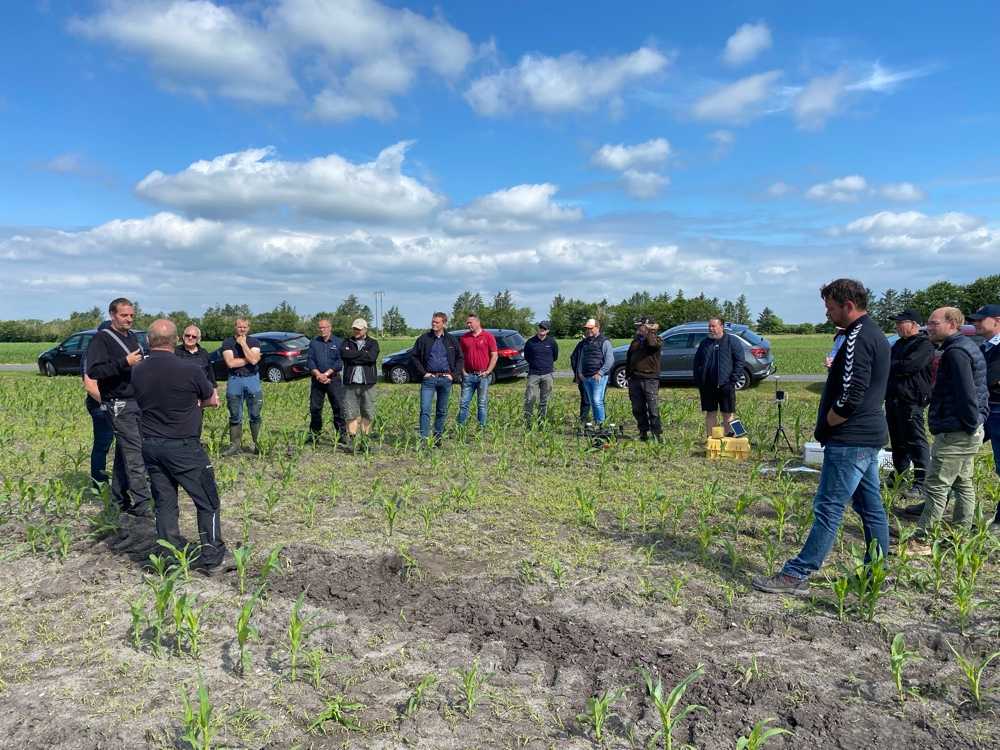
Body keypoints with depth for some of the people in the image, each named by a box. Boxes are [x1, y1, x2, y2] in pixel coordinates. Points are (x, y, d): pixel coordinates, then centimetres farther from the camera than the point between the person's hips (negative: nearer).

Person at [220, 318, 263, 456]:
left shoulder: (254, 342, 5)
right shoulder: (228, 342, 3)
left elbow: (253, 360, -13)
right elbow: (230, 363, -10)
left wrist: (243, 343, -11)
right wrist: (248, 359, -7)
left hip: (252, 379, 0)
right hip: (235, 380, 0)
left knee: (255, 415, 1)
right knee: (235, 416, 5)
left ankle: (257, 444, 8)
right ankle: (235, 445, 10)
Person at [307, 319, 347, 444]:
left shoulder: (339, 342, 2)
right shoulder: (314, 343, 11)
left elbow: (339, 362, -6)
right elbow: (310, 361, 3)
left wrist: (326, 374, -13)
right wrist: (318, 374, -13)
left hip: (333, 379, -3)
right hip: (317, 380, 3)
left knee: (338, 407, -6)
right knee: (314, 408, 5)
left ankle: (342, 435, -2)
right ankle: (314, 435, 16)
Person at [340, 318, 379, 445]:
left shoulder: (372, 343, 10)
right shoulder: (347, 342, 14)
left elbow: (372, 357, -11)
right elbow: (344, 354, -8)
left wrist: (354, 356, -6)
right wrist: (363, 354, -6)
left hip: (368, 383, -1)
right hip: (350, 383, 1)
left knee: (368, 413, 2)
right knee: (350, 412, -2)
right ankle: (351, 438, 3)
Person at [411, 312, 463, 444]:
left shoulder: (451, 340, 8)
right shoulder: (424, 338, 3)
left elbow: (460, 359, 13)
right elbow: (413, 356, 6)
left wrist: (454, 375, 1)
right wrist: (423, 372, -2)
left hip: (446, 379, 2)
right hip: (429, 379, -2)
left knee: (442, 411, 9)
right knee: (425, 410, -10)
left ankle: (438, 436, 21)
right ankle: (424, 438, -10)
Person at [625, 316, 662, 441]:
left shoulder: (656, 339, 2)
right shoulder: (635, 342, 20)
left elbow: (652, 344, -25)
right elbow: (628, 359, 25)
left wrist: (651, 332, -12)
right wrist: (627, 374, 18)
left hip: (650, 379, -6)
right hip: (635, 379, 6)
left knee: (653, 408, -7)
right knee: (637, 409, 7)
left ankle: (657, 433, -3)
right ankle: (643, 432, 16)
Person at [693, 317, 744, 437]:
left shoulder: (732, 341, 0)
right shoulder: (704, 343, 12)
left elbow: (739, 361, -4)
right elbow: (696, 363, 15)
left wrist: (733, 379, -11)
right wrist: (698, 380, 5)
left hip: (725, 385, -4)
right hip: (707, 386, 4)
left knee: (728, 414, 3)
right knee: (710, 413, 9)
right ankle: (710, 438, 16)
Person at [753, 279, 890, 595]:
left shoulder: (858, 338, -17)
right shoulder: (876, 335, 15)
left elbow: (850, 397, -23)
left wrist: (824, 425, -10)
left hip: (850, 440, -10)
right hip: (870, 437, 10)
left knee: (828, 509, -6)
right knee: (871, 507, 15)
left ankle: (797, 575, -1)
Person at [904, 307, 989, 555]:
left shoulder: (956, 352, -18)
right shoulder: (968, 347, 16)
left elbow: (966, 394, -25)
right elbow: (974, 392, 20)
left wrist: (971, 424, -18)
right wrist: (975, 422, 19)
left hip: (955, 433, -11)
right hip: (968, 431, 11)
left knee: (936, 487, -7)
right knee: (963, 484, 17)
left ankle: (921, 540, -3)